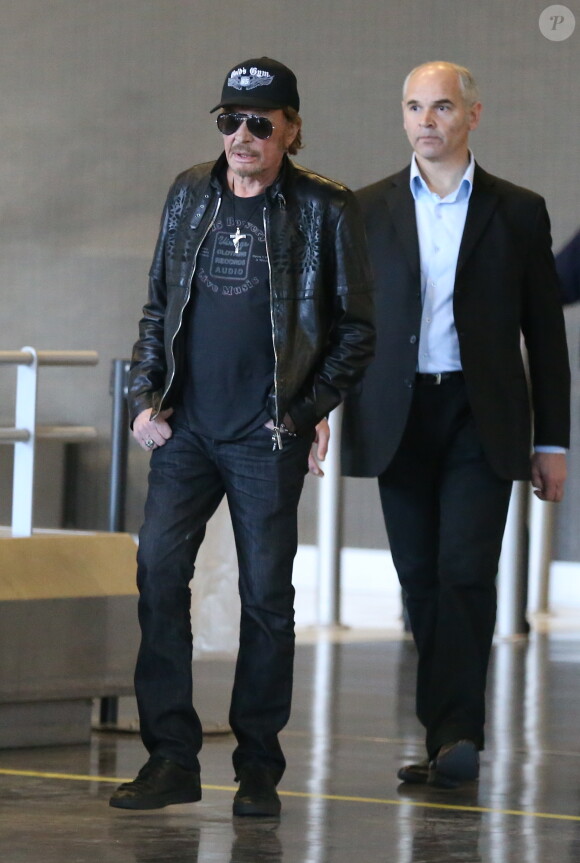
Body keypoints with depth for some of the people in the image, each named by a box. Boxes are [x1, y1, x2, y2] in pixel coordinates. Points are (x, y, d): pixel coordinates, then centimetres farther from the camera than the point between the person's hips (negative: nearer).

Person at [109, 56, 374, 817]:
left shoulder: (326, 209, -2)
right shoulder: (190, 195, 9)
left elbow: (355, 327, 2)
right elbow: (159, 305, 15)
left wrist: (315, 409, -6)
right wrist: (147, 397, 6)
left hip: (268, 437, -3)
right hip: (187, 429, 3)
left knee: (267, 593, 1)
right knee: (158, 570, -6)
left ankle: (258, 766, 11)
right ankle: (172, 758, -1)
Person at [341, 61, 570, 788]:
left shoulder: (518, 212, 5)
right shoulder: (369, 210, 9)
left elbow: (544, 333, 6)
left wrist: (552, 442, 3)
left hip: (481, 420, -2)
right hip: (400, 420, 2)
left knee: (465, 571, -14)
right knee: (422, 582, 4)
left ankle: (457, 734, -16)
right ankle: (446, 739, 10)